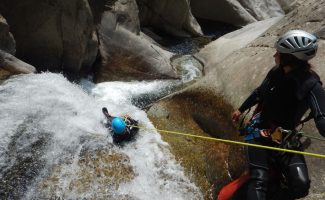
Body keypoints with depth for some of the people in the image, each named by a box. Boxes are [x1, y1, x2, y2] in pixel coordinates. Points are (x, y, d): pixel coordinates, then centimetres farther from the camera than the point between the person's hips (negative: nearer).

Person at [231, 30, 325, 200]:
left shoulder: (311, 85, -17)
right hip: (258, 130, 2)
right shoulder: (276, 72, -5)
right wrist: (241, 110, 23)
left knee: (301, 185, -16)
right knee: (259, 180, -15)